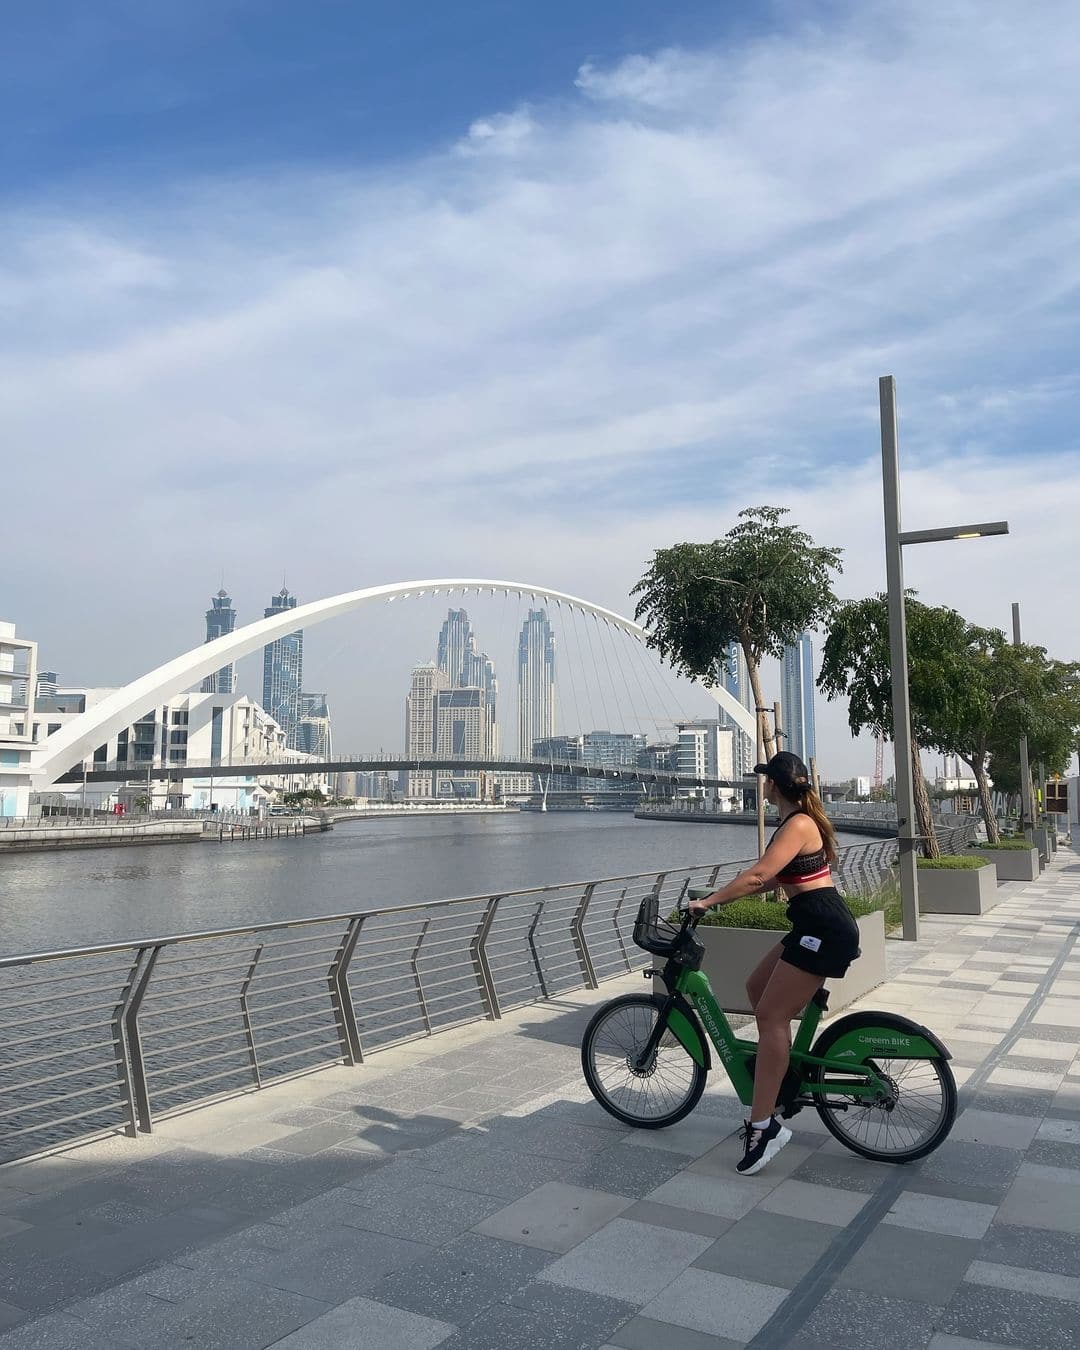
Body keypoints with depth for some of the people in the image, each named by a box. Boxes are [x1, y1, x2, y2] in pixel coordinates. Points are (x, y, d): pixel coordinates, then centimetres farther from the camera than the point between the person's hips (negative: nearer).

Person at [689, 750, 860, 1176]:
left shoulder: (798, 825, -16)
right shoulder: (801, 820, 15)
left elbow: (758, 875, -25)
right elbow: (773, 879, 18)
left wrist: (708, 901, -19)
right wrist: (722, 896, 15)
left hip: (823, 929, -10)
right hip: (817, 925, 10)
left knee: (771, 1014, -10)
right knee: (757, 987, 15)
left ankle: (764, 1125, -9)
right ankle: (786, 1076, 24)